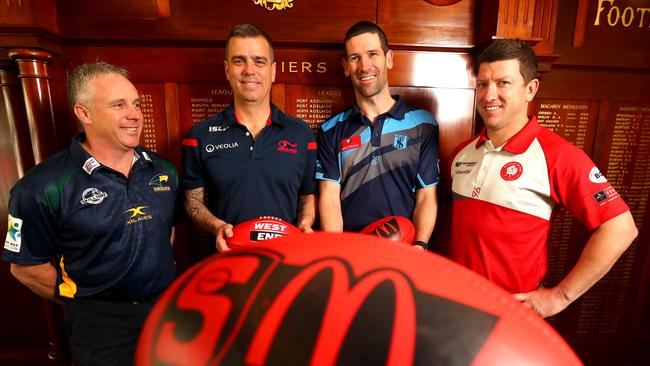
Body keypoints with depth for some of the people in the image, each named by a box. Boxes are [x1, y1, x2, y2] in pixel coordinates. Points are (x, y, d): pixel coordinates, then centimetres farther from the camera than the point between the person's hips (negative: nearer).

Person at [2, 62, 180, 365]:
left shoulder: (162, 170, -1)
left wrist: (158, 270, 10)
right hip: (101, 326, -4)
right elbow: (27, 266, -7)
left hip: (170, 308, 5)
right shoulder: (43, 188, -15)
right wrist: (85, 302, -2)